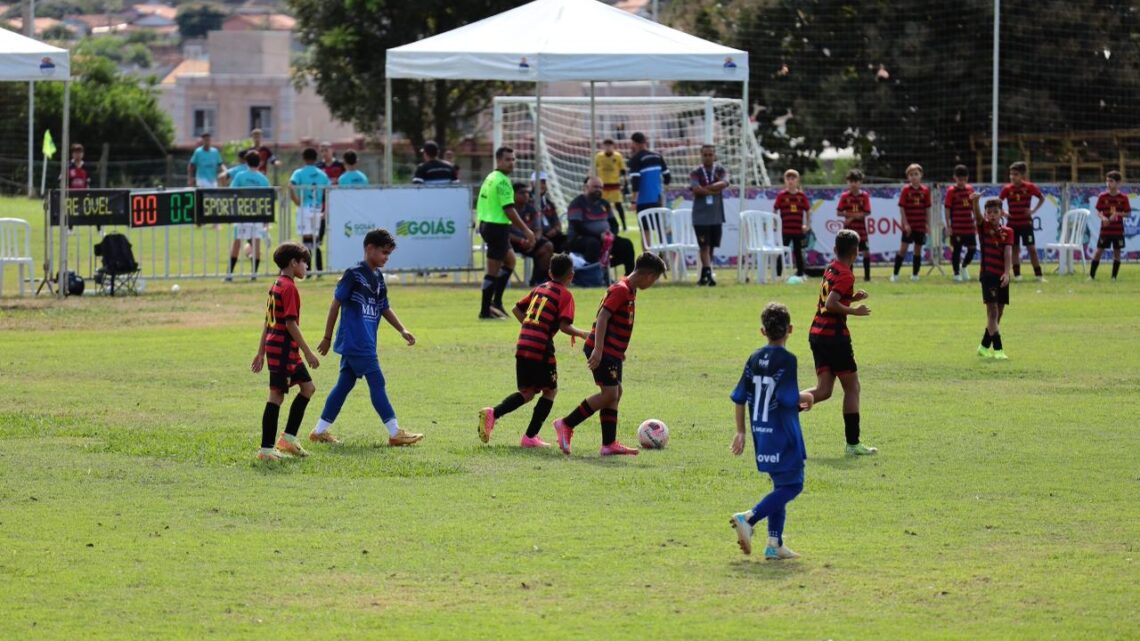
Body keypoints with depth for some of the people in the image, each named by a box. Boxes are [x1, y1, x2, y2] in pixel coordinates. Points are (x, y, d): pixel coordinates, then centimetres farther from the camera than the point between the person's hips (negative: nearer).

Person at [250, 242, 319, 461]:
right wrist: (308, 352, -18)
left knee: (308, 387, 14)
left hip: (273, 345, 10)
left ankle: (288, 438, 14)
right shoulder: (289, 288, -15)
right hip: (283, 348, -10)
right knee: (276, 396, -6)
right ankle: (266, 449, -4)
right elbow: (291, 323, -20)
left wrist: (261, 353, 21)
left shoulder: (276, 286, 15)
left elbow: (268, 322, 18)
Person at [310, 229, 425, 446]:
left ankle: (320, 431, 17)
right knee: (377, 383, -7)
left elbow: (385, 308, 22)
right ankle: (395, 433, -6)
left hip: (365, 343, 9)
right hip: (355, 342, -9)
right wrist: (327, 338, -6)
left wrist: (402, 330, 10)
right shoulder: (354, 274, -11)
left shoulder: (378, 277, 13)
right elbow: (336, 304, -9)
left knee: (345, 383, 11)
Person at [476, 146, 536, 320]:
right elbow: (509, 209, -21)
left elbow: (481, 205, 18)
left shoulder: (490, 178, 14)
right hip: (497, 227, -10)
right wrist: (526, 230, -18)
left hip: (486, 225, 10)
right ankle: (485, 311, 0)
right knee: (493, 271, -4)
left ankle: (496, 301, 19)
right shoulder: (502, 181, -16)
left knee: (510, 260, 23)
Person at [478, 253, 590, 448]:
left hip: (522, 345, 7)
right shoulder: (565, 295, -3)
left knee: (527, 392, 15)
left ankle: (493, 413, -8)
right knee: (550, 391, 9)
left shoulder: (540, 288, 17)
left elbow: (517, 309, 22)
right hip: (541, 347, -7)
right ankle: (530, 437, 3)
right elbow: (565, 326, -15)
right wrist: (582, 335, 0)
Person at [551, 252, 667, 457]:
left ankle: (609, 444, 7)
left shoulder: (630, 291, 16)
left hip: (612, 352, 10)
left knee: (615, 393, 8)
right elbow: (603, 317, -21)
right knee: (609, 394, -12)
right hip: (602, 351, -10)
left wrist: (620, 351, 27)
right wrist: (598, 350, -26)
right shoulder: (621, 290, -15)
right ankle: (566, 425, -6)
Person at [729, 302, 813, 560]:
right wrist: (805, 398, -1)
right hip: (783, 435, -7)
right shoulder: (787, 360, -14)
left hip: (761, 434, 7)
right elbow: (787, 398, -22)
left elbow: (739, 397, 7)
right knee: (791, 486, -2)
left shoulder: (754, 359, 6)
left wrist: (740, 432, 15)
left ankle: (775, 544, 10)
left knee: (781, 486, 16)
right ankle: (749, 518, -18)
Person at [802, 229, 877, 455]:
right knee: (852, 388, 4)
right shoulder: (846, 276, -14)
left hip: (817, 334, 8)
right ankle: (853, 443, 5)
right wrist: (855, 311, -14)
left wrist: (852, 298, 14)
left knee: (824, 390, 6)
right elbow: (830, 305, -24)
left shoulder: (830, 269, 13)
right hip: (835, 335, -8)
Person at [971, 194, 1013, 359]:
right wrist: (975, 202, -43)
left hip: (1002, 277, 4)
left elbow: (1008, 253, -6)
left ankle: (984, 346, 28)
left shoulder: (1008, 232, 6)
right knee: (992, 311, -12)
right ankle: (998, 349, -15)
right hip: (988, 274, -4)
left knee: (997, 314, 12)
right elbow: (978, 216, -21)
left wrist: (1007, 273, -20)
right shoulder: (984, 227, 0)